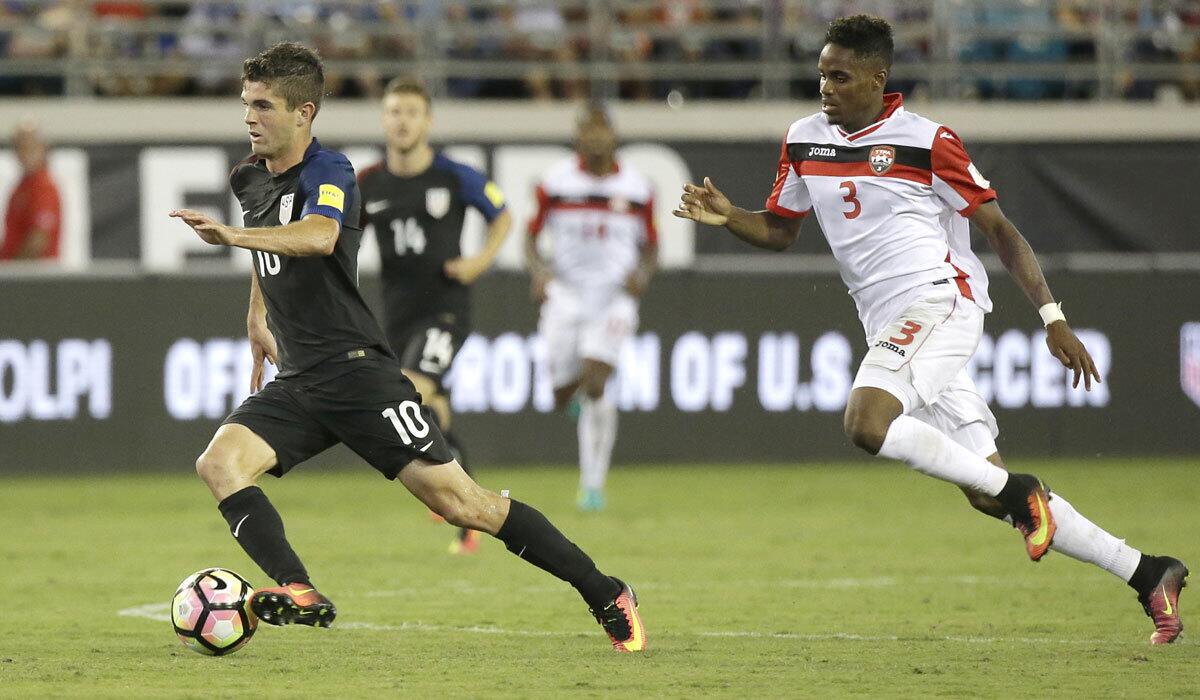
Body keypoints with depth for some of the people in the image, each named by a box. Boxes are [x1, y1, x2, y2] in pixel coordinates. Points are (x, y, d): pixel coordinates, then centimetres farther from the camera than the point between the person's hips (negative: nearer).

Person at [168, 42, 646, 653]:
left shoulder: (328, 172, -11)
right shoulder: (250, 180, 13)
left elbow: (318, 236, -36)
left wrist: (231, 235, -44)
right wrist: (257, 317, 40)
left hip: (355, 369, -8)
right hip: (295, 384, 8)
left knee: (458, 501, -10)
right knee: (218, 462, -18)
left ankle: (604, 595, 1)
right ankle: (299, 593, -27)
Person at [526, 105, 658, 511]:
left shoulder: (636, 189, 1)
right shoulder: (556, 184, 0)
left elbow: (650, 248, 11)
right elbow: (532, 237, 8)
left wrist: (643, 273, -10)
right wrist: (538, 272, -11)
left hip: (614, 297, -1)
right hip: (566, 295, 1)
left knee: (594, 388, -15)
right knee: (561, 396, 2)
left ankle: (593, 485, -8)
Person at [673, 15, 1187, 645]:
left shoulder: (926, 142, -6)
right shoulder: (805, 140, 11)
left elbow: (998, 230, -2)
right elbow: (779, 230, 21)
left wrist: (1051, 316, -6)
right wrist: (728, 218, 1)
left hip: (939, 301, -6)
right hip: (891, 328, 6)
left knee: (867, 422, -30)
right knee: (987, 493, 2)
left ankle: (1016, 491, -16)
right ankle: (1147, 574, 9)